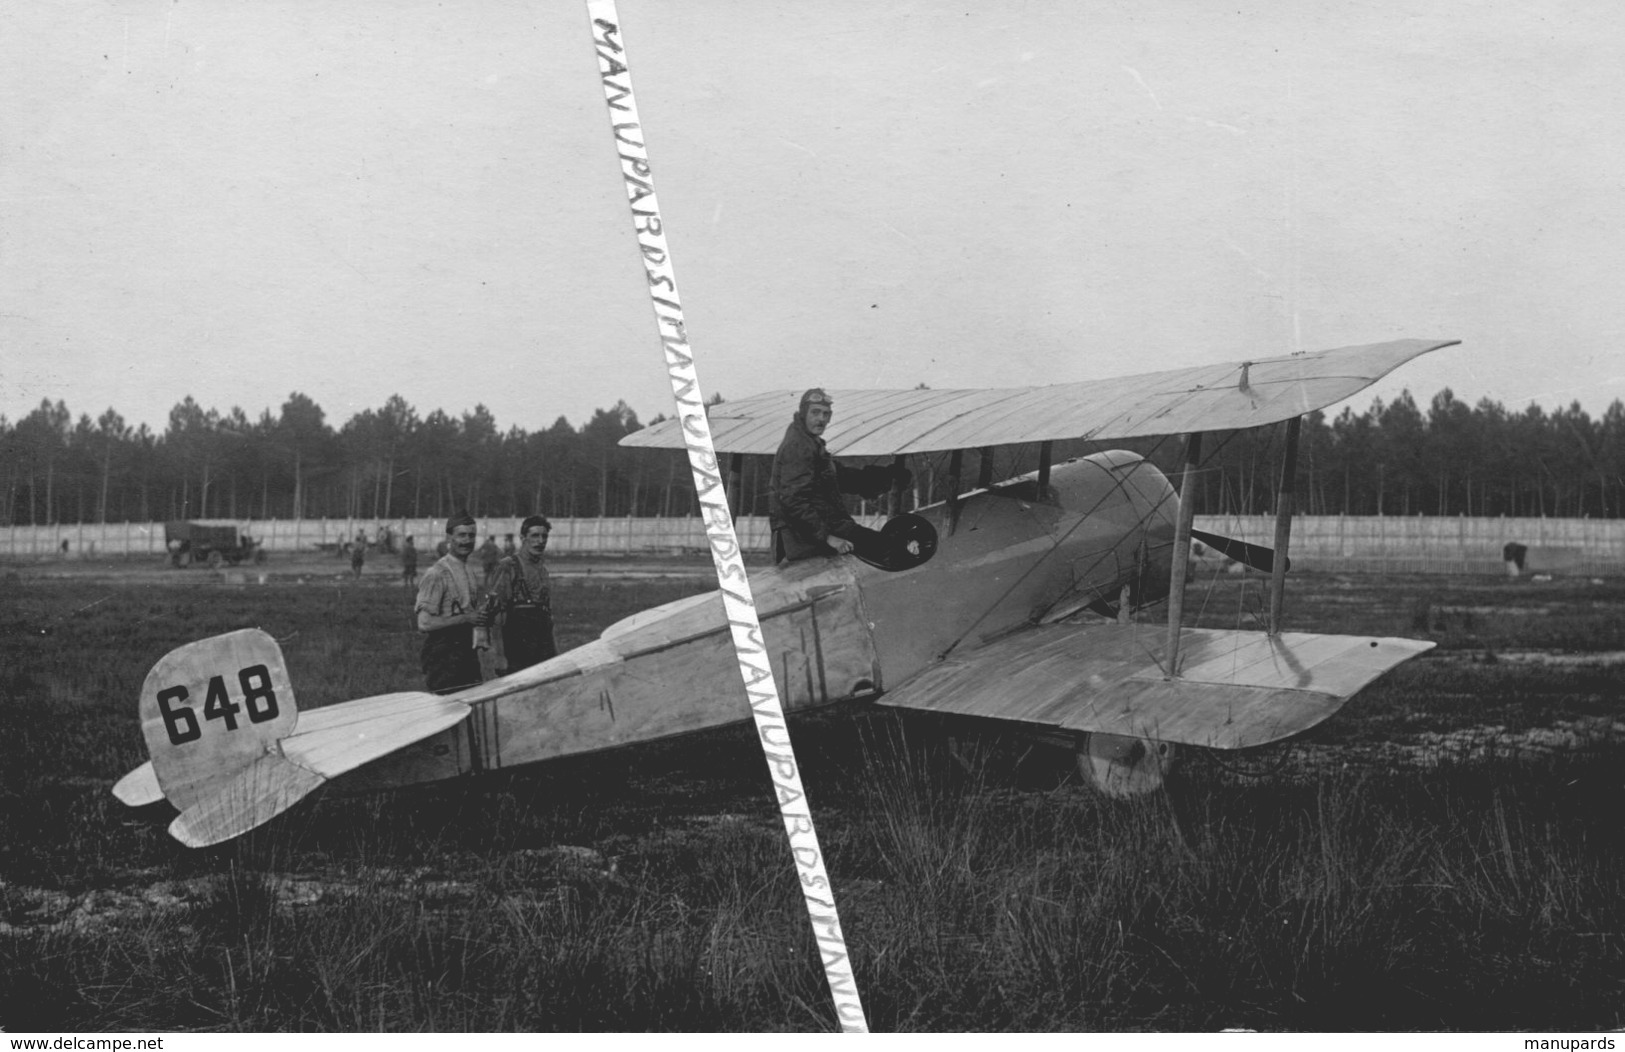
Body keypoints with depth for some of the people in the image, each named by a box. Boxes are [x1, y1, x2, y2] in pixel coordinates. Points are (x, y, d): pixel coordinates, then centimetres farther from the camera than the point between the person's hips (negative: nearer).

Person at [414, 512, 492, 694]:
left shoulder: (469, 572, 14)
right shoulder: (437, 574, -12)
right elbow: (424, 623, -18)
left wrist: (483, 615, -2)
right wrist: (466, 618, -21)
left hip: (467, 652, 8)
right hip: (444, 656, -8)